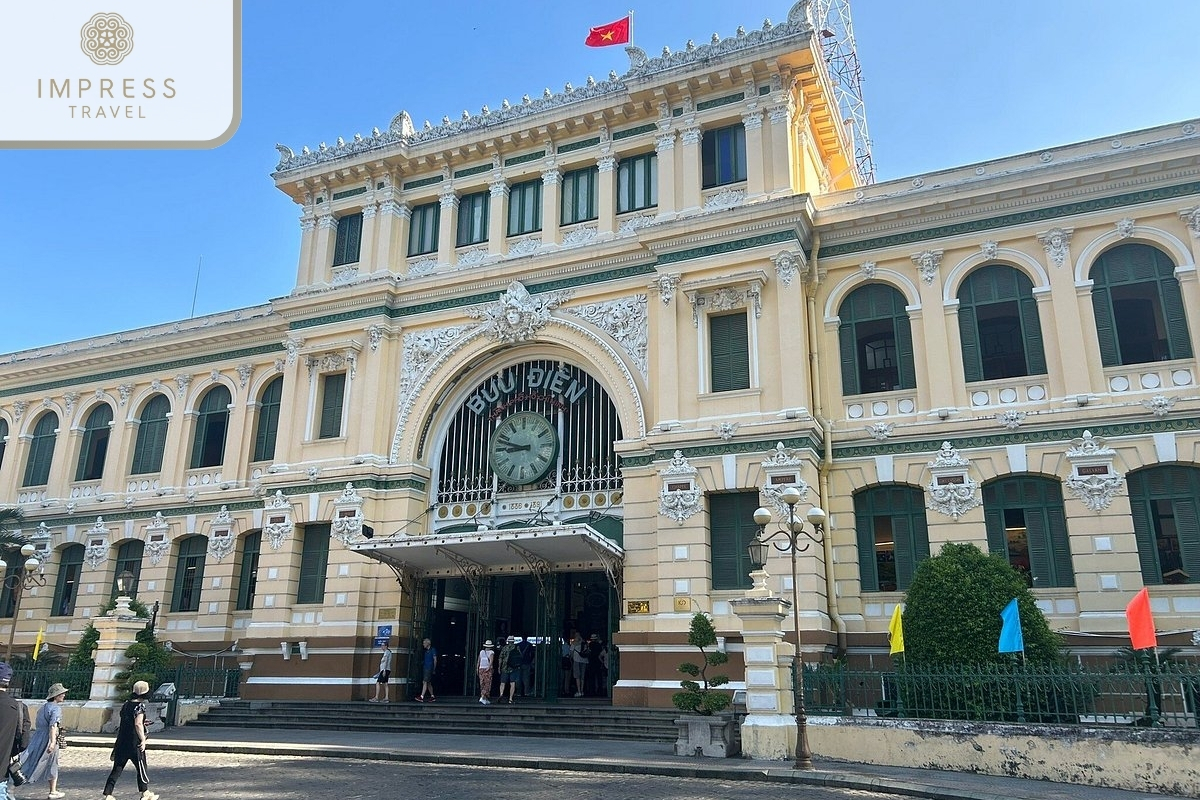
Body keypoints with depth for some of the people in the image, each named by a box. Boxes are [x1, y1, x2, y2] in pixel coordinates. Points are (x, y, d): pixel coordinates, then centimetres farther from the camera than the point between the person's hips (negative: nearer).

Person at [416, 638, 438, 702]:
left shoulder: (433, 650, -5)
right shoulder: (426, 651, 18)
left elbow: (435, 660, -7)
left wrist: (434, 669, -8)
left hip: (429, 668, -8)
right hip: (425, 668, 8)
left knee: (425, 682, -15)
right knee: (428, 683, 10)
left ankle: (421, 697, -21)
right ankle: (432, 696, 17)